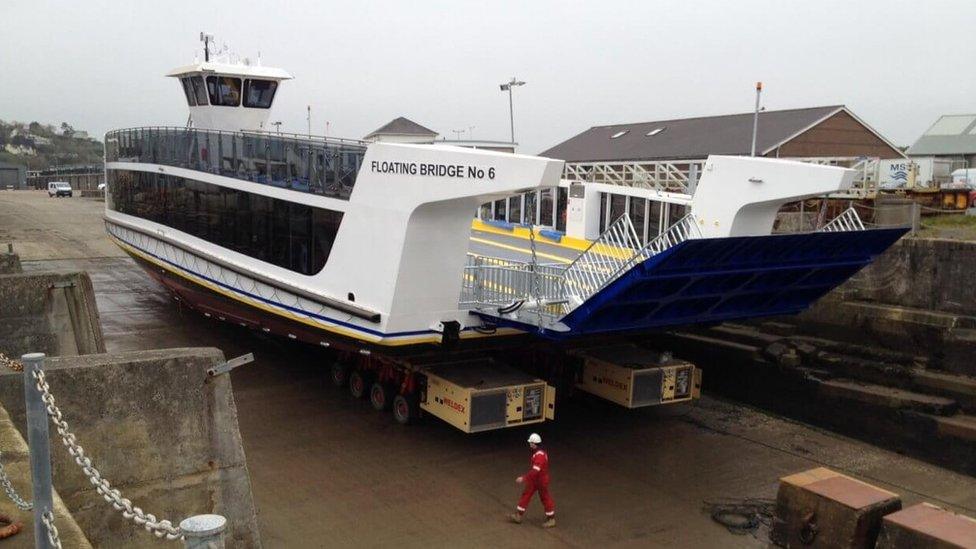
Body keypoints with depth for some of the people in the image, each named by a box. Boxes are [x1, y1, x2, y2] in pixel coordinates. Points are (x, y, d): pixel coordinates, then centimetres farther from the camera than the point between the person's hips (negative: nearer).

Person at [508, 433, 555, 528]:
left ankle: (551, 519, 18)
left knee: (545, 498, 3)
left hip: (541, 480, -10)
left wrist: (524, 478, -33)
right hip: (534, 480, 10)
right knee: (526, 494, 11)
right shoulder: (536, 453, 4)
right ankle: (518, 516, 18)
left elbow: (535, 470, -33)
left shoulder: (540, 455, -28)